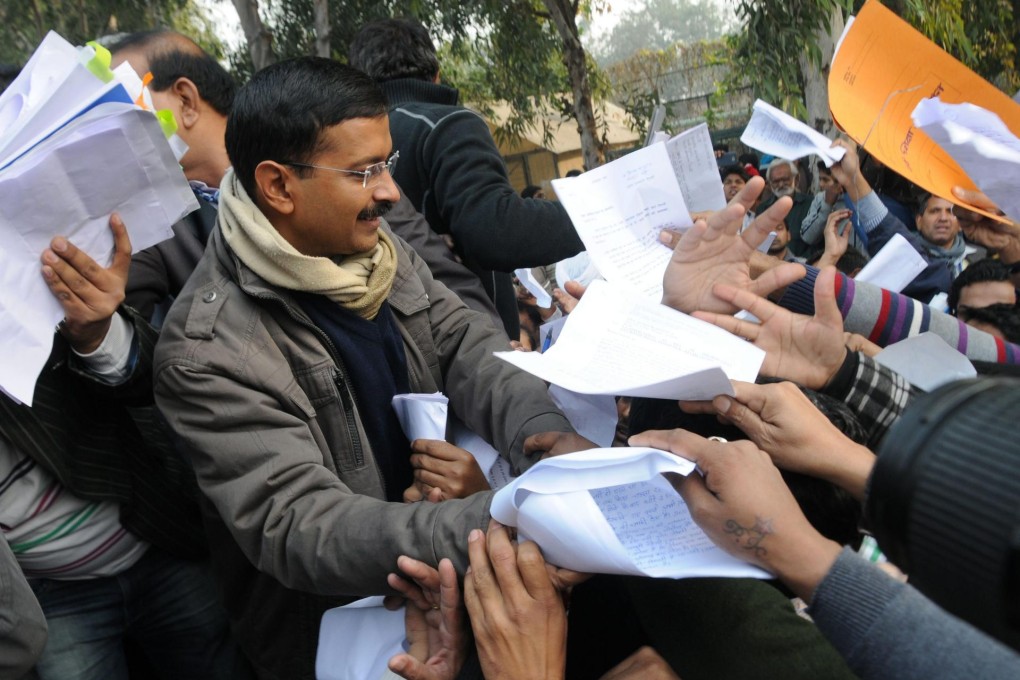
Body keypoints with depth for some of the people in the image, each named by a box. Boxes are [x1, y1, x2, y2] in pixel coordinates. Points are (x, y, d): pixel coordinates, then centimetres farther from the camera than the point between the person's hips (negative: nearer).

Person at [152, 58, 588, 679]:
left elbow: (466, 344, -5)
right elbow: (299, 528, -29)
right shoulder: (209, 351, -23)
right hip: (330, 626, -6)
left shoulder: (379, 249, 1)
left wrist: (547, 432, -26)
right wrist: (500, 524, -41)